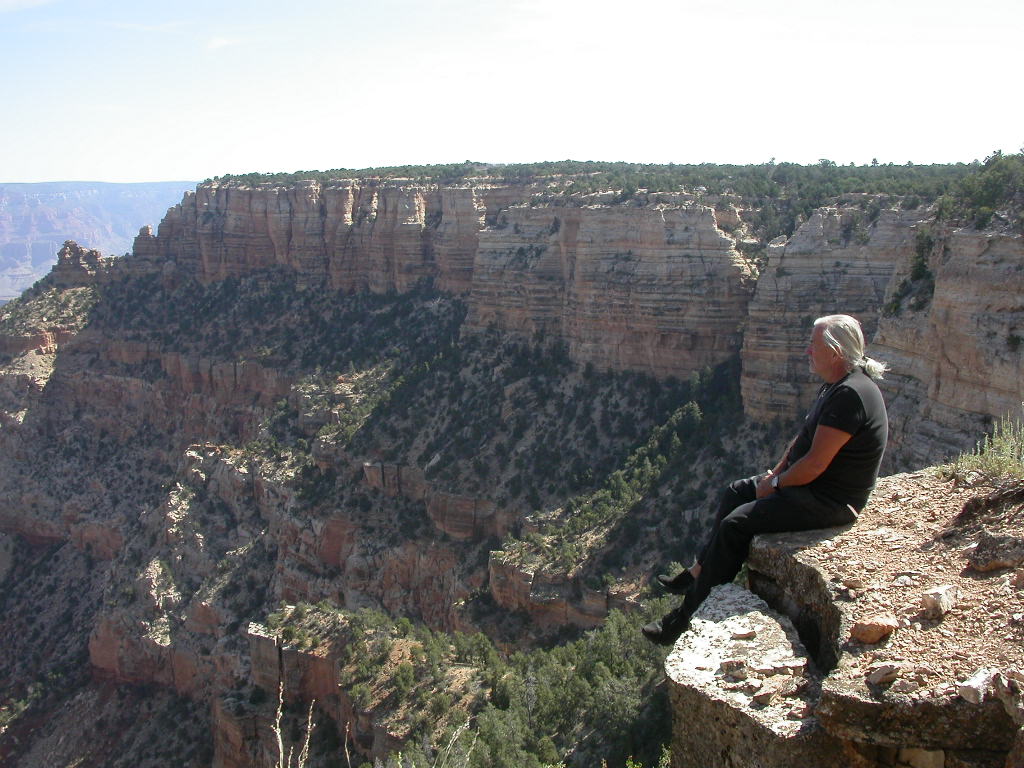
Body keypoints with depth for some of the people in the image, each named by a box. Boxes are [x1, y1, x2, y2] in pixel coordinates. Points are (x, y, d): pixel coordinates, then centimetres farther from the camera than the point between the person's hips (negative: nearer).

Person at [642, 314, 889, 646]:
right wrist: (776, 473, 5)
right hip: (808, 481, 11)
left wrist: (776, 485, -13)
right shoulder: (835, 386, 8)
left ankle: (689, 616, -9)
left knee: (737, 523, -17)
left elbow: (816, 462, -27)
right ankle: (698, 571, 21)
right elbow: (803, 437, 16)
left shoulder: (850, 394, -26)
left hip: (828, 500, -11)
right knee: (735, 493, 16)